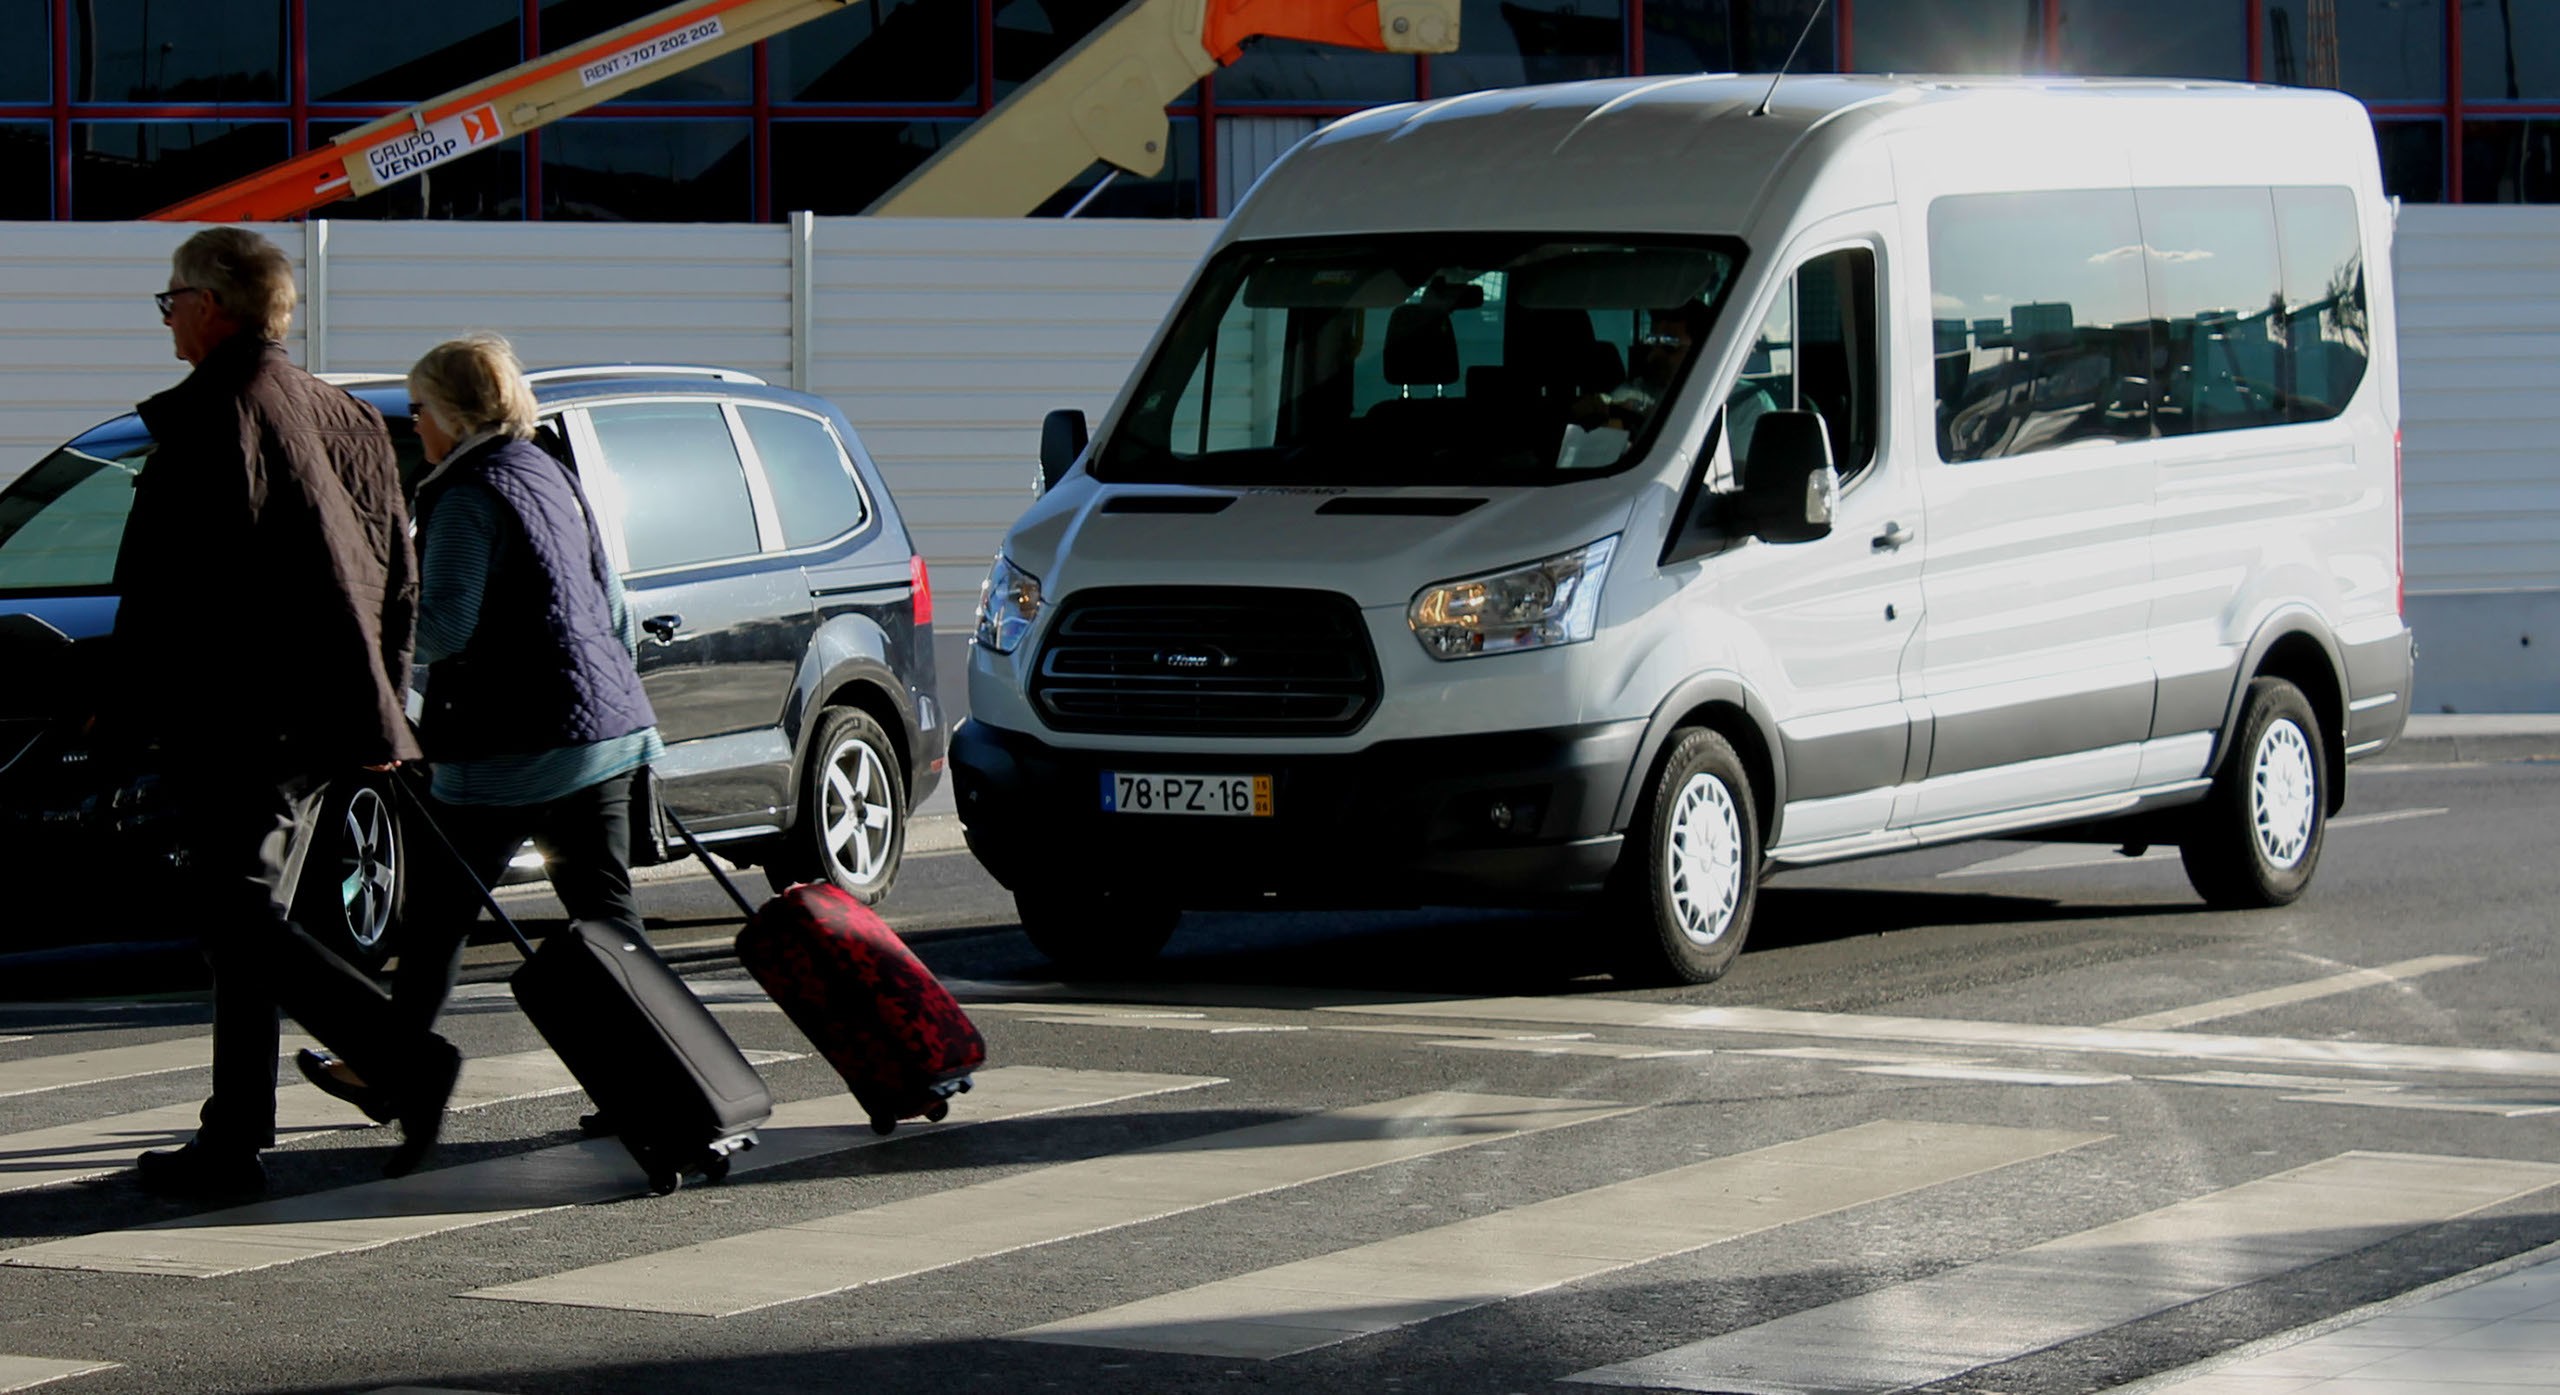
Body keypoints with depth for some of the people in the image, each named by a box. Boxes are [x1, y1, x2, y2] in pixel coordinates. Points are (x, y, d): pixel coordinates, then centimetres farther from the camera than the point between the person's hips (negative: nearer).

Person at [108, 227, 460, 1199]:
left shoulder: (214, 419, -12)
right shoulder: (344, 418, 15)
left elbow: (162, 589, -15)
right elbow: (397, 580, 18)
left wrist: (120, 714, -9)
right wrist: (382, 706, 22)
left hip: (240, 720, -9)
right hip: (323, 719, 9)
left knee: (233, 914, -7)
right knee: (243, 920, 13)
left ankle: (405, 1058, -20)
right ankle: (232, 1143, 13)